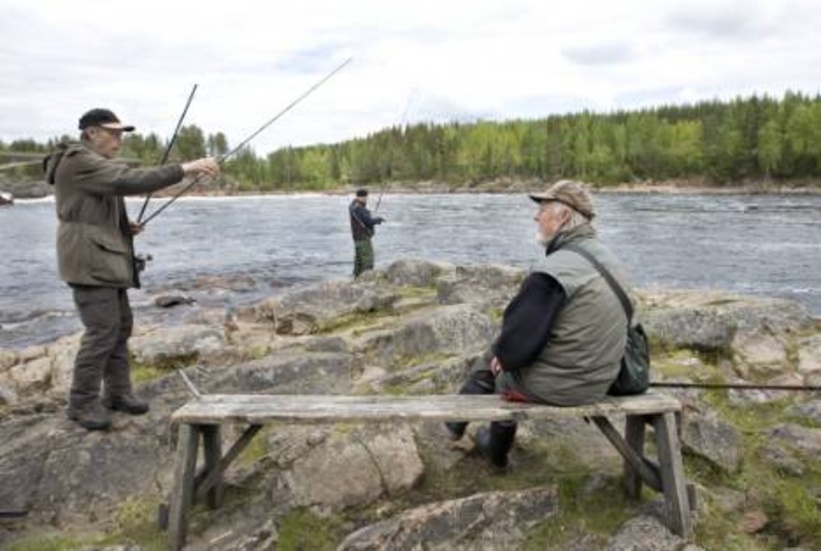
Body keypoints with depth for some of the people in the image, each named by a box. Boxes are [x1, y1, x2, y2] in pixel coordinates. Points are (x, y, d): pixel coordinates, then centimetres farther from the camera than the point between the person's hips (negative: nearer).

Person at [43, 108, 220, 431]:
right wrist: (183, 170, -32)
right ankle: (82, 403, 1)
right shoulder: (78, 161, -15)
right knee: (102, 330, -11)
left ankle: (118, 392, 21)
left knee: (121, 325, 12)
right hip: (89, 262, -11)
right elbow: (130, 181, -29)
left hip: (105, 260, 11)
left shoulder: (93, 164, 20)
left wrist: (124, 227, 9)